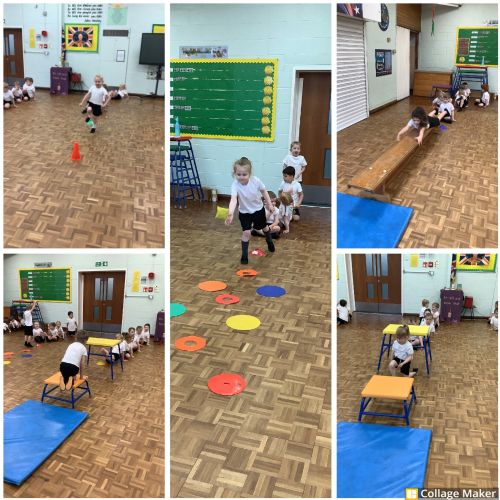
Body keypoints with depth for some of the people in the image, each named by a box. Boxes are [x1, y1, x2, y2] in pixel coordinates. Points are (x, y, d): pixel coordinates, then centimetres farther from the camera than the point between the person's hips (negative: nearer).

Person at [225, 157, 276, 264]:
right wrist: (230, 213, -64)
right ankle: (244, 254, 7)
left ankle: (270, 241, 56)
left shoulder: (256, 181, -27)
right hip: (244, 212, -2)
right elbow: (233, 199, -48)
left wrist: (269, 204, 1)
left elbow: (264, 191, -8)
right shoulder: (235, 185, -34)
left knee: (264, 227, 24)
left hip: (258, 209, 2)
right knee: (246, 232, -13)